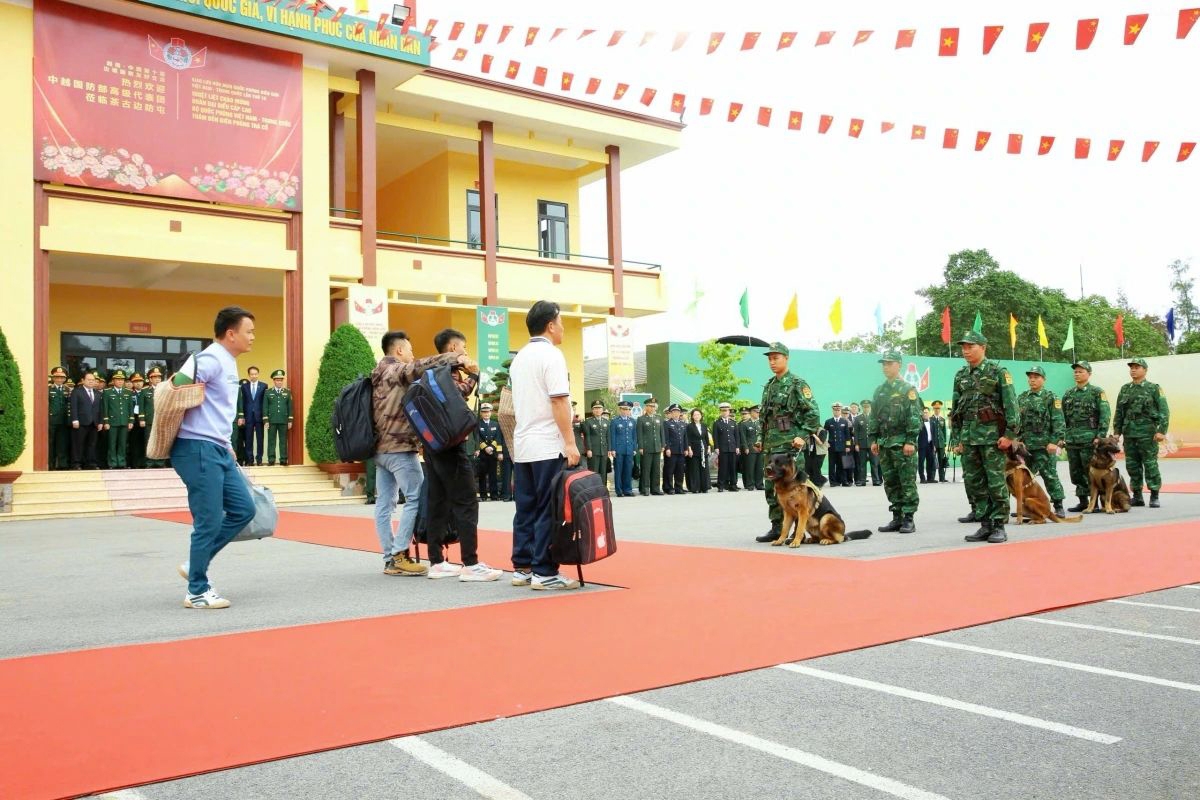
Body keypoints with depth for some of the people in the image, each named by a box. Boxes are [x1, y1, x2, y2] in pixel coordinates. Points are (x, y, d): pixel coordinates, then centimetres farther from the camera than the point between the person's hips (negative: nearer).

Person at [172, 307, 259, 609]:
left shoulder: (229, 363, 17)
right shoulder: (211, 360, -13)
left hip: (218, 450, 10)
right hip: (197, 450, -10)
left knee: (243, 509, 8)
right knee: (209, 522, -4)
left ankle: (195, 565, 19)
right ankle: (197, 592, 9)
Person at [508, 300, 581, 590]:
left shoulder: (519, 357, 16)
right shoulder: (551, 355, -10)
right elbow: (559, 401, -16)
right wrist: (570, 442, -16)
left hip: (522, 445, 8)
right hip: (548, 446, -8)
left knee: (526, 509, 10)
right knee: (548, 511, -4)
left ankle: (522, 568, 13)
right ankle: (544, 572, -2)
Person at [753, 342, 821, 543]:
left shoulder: (797, 384, -6)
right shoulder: (769, 386, 17)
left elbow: (813, 413, -10)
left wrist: (803, 435, -17)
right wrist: (761, 438, 15)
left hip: (789, 444, -8)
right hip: (771, 445, 8)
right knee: (771, 487, 10)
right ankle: (776, 528, 17)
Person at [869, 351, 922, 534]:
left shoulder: (907, 389, -3)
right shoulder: (879, 390, 15)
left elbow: (914, 417, -10)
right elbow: (874, 417, 18)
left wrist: (910, 441, -17)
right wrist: (873, 440, 10)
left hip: (902, 443, -6)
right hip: (884, 444, 6)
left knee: (907, 482, -4)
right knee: (890, 483, 8)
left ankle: (908, 519, 0)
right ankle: (897, 518, 15)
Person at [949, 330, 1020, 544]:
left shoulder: (998, 371, -3)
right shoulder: (960, 376, 13)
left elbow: (1011, 404, -8)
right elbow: (955, 410, 16)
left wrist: (1010, 434, -15)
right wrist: (956, 439, 12)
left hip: (992, 433, -6)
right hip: (968, 435, 6)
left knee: (996, 482, -3)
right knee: (973, 483, 6)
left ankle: (999, 526, 4)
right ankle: (985, 525, 14)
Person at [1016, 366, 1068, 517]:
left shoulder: (1050, 397, -2)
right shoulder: (1022, 398, 13)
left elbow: (1058, 422, -8)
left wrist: (1055, 442, -15)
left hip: (1045, 445, -5)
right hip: (1026, 445, 5)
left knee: (1050, 476, -3)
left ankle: (1058, 506, 5)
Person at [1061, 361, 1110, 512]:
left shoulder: (1097, 392, -2)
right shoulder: (1068, 394, 14)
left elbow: (1105, 415, -7)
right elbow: (1063, 417, 16)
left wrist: (1100, 436, -15)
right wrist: (1061, 437, 10)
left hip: (1090, 439, -6)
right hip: (1072, 440, 6)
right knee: (1076, 472, 8)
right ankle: (1082, 502, 17)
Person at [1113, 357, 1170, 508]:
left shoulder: (1154, 388, -1)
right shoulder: (1125, 389, 13)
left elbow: (1164, 411, -6)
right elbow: (1118, 413, 15)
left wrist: (1162, 431, -14)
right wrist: (1117, 431, 9)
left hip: (1147, 433, -5)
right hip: (1129, 433, 5)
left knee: (1150, 465, -3)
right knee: (1132, 466, 7)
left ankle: (1154, 497, 5)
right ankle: (1137, 496, 15)